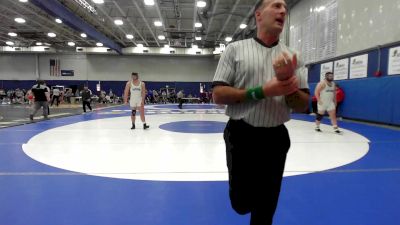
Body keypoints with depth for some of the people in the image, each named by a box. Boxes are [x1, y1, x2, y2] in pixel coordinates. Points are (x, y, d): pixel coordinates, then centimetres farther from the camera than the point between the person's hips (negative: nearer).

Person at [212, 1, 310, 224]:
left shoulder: (292, 57, 5)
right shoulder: (235, 49, -2)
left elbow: (302, 106, 2)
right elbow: (218, 95, -9)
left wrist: (288, 81, -17)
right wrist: (261, 91, -17)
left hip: (275, 139, 3)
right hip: (241, 136, -2)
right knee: (242, 203, 10)